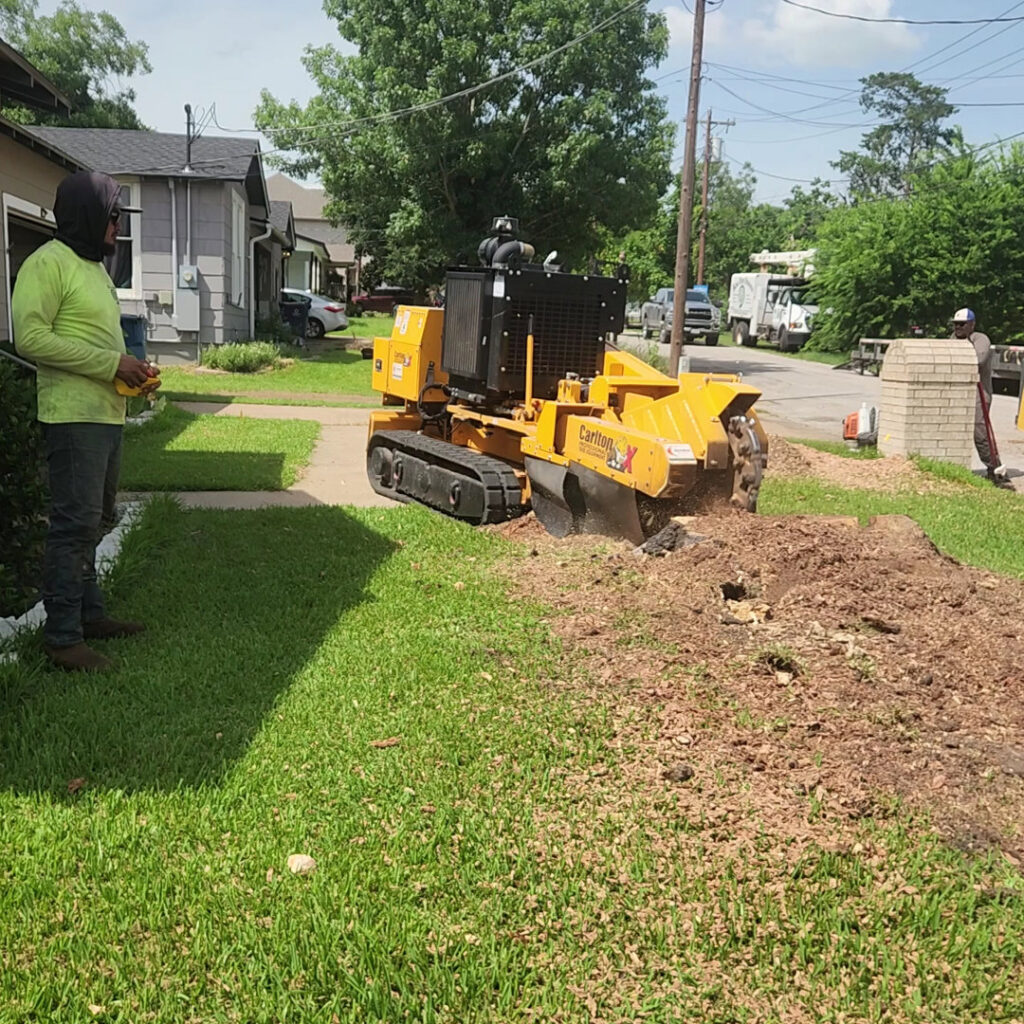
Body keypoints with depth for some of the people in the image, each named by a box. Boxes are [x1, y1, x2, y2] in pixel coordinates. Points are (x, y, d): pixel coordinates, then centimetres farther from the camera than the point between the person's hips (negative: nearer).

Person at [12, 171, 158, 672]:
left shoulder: (95, 266, 20)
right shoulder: (49, 263, -10)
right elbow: (31, 336, -20)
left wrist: (130, 368, 8)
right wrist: (111, 363, -18)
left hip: (107, 415, 10)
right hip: (74, 417, -10)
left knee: (96, 521, 16)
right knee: (75, 525, -8)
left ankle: (88, 613, 27)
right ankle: (62, 637, -2)